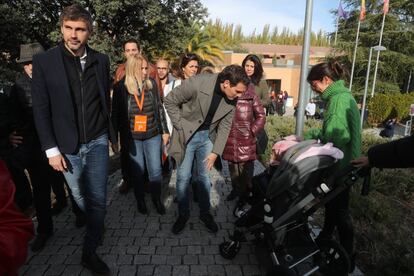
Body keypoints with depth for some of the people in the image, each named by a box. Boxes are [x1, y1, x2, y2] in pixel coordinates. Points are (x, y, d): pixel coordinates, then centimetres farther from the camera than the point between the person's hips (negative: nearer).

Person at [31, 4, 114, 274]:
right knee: (81, 197, 16)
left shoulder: (101, 60, 0)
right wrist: (52, 150, -9)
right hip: (67, 146, -1)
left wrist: (111, 131, 10)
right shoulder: (44, 61, -7)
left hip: (97, 142, 1)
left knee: (98, 199, 2)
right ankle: (96, 227, 46)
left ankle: (90, 251, 21)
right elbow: (41, 109, -6)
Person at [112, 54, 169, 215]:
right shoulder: (121, 87, -7)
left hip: (153, 135, 1)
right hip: (132, 137, -1)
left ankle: (157, 199, 28)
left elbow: (159, 108, 5)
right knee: (137, 171, 10)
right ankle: (140, 200, 33)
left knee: (156, 170, 5)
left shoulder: (151, 84, -2)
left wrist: (165, 131, 6)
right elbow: (115, 114, -1)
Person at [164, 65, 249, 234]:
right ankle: (183, 214, 25)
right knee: (183, 177, 5)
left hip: (207, 137, 3)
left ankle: (205, 213, 30)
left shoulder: (232, 99, -12)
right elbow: (169, 101, -14)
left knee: (204, 177, 11)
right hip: (186, 136, -3)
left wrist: (215, 152, -4)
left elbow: (225, 126, -2)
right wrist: (181, 126, -13)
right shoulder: (196, 84, -27)